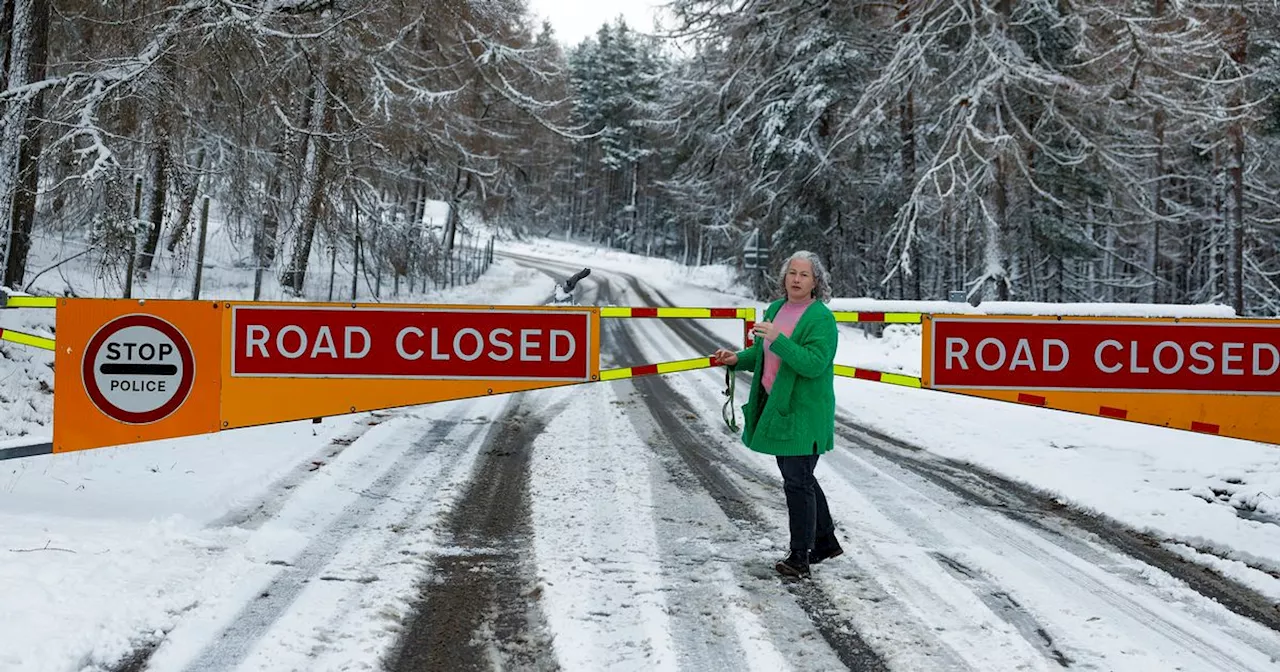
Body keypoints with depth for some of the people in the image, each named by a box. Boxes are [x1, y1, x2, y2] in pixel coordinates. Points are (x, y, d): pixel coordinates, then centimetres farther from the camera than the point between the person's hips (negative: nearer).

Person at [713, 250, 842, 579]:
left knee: (798, 482, -7)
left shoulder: (821, 319, -14)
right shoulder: (775, 309, 10)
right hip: (776, 407, 9)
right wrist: (738, 359, 5)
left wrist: (778, 339, -30)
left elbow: (814, 364, -25)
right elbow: (763, 354, 22)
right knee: (799, 478, 18)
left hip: (804, 413, -9)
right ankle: (825, 542, 33)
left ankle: (800, 557, 1)